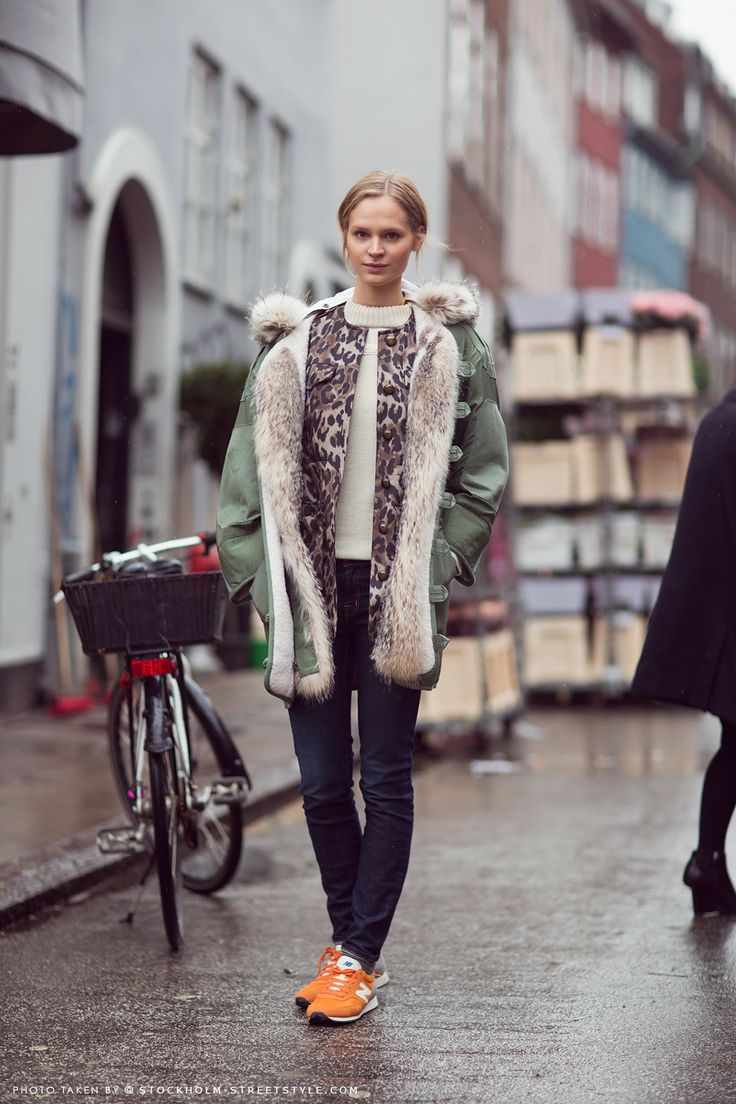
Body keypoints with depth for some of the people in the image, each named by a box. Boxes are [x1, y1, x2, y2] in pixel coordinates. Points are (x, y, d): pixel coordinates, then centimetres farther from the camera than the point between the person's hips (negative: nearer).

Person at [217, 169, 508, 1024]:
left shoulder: (448, 343, 4)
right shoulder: (297, 341, 8)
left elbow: (484, 473, 5)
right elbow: (253, 466, 8)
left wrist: (439, 567, -4)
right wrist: (257, 572, 1)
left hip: (398, 589, -2)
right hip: (313, 584, 2)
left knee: (385, 778, 0)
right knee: (321, 781, 5)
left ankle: (359, 957, 7)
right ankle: (349, 937, 22)